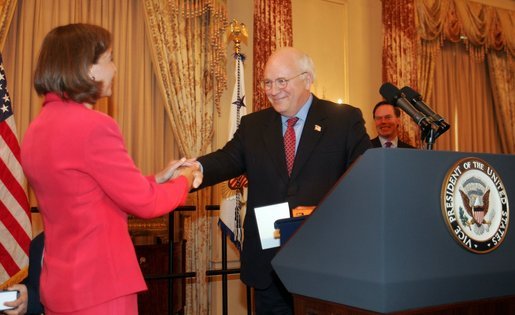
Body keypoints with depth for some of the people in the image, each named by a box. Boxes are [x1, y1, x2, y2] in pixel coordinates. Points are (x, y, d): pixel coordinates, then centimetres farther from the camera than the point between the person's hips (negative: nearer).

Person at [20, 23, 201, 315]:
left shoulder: (39, 127, 7)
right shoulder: (93, 126, -21)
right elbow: (144, 203, -14)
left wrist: (158, 179, 13)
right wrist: (183, 180, 5)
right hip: (98, 286, -9)